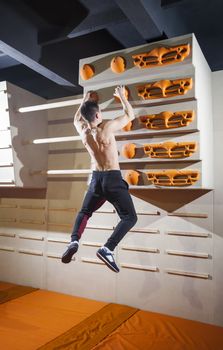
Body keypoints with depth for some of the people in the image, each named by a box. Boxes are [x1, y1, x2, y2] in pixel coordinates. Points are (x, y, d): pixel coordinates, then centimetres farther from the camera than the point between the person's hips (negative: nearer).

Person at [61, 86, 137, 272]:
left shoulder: (83, 131, 3)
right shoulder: (107, 127, -11)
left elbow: (76, 118, 28)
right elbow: (130, 115, 3)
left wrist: (84, 100, 37)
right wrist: (122, 96, 16)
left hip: (96, 179, 5)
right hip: (113, 179, -5)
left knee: (84, 212, 24)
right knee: (130, 218, 2)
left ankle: (74, 241, -1)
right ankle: (107, 249, -16)